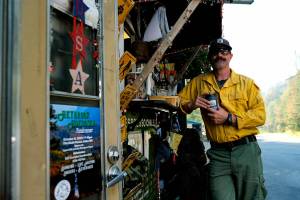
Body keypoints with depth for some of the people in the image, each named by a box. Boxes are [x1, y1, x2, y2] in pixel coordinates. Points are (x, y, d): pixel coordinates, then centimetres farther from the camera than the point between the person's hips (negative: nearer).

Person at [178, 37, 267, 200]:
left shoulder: (246, 83, 4)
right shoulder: (199, 82, 9)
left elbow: (260, 115, -4)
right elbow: (179, 101, 13)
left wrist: (229, 118, -15)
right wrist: (192, 104, -8)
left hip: (246, 150, 0)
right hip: (218, 153, 0)